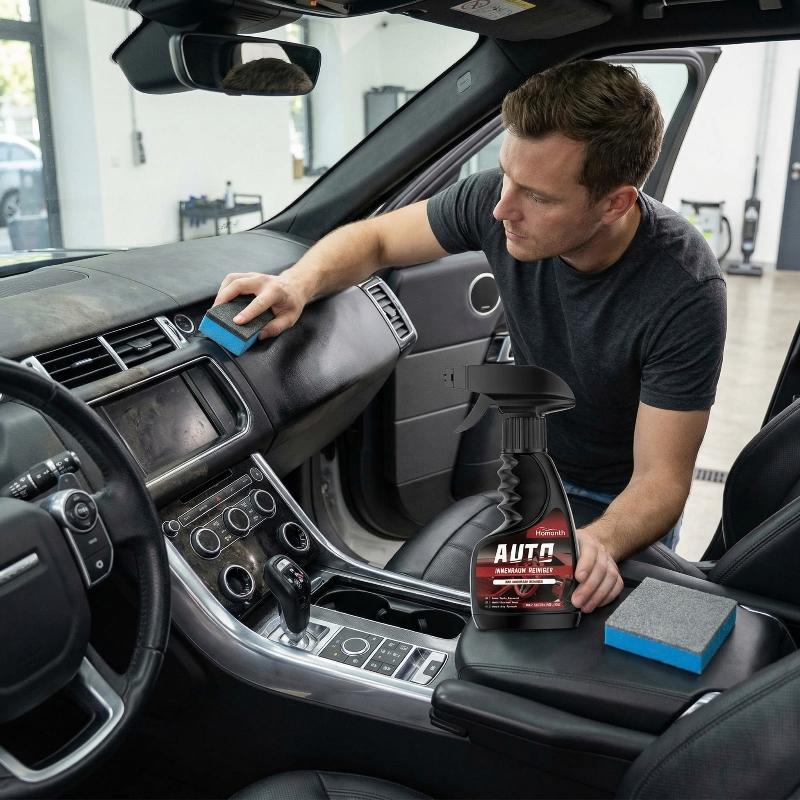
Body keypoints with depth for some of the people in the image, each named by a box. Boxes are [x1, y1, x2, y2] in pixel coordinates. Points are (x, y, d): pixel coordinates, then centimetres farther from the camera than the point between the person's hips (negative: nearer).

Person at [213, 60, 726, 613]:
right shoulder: (497, 201, -20)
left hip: (620, 506, -3)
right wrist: (299, 282, -27)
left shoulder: (685, 292, -30)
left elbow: (661, 479, -26)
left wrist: (598, 540, -47)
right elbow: (373, 239, -6)